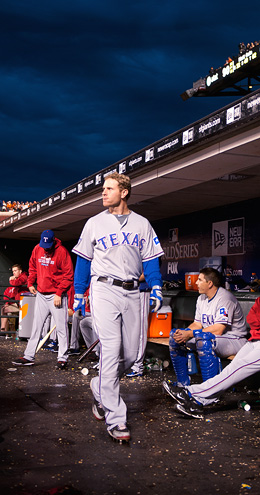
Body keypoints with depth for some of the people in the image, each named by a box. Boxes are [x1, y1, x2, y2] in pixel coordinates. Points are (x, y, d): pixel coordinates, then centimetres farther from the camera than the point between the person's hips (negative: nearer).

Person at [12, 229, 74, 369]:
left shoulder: (62, 251, -11)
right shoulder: (37, 249, 5)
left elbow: (68, 275, -11)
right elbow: (32, 267, 21)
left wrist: (59, 294, -15)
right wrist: (30, 283, 10)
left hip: (57, 295, -5)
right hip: (40, 294, 5)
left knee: (61, 327, -3)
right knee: (36, 326, 7)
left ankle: (62, 358, 4)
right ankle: (29, 356, 12)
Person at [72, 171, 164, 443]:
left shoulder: (142, 224, 12)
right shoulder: (94, 223, 9)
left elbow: (150, 259, 11)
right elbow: (83, 260, 11)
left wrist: (156, 288, -1)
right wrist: (79, 292, 8)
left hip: (131, 293, 3)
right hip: (104, 290, -3)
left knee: (130, 353, 3)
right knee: (111, 350, -13)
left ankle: (100, 388, 31)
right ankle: (115, 419, -10)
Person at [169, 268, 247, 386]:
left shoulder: (224, 298, -18)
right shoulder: (201, 298, 11)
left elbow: (218, 330, -25)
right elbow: (197, 324, 11)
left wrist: (190, 334, -24)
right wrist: (183, 333, -10)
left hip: (233, 340, -9)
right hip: (209, 337, 9)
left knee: (203, 339, -39)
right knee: (174, 336, 0)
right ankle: (183, 383, 7)